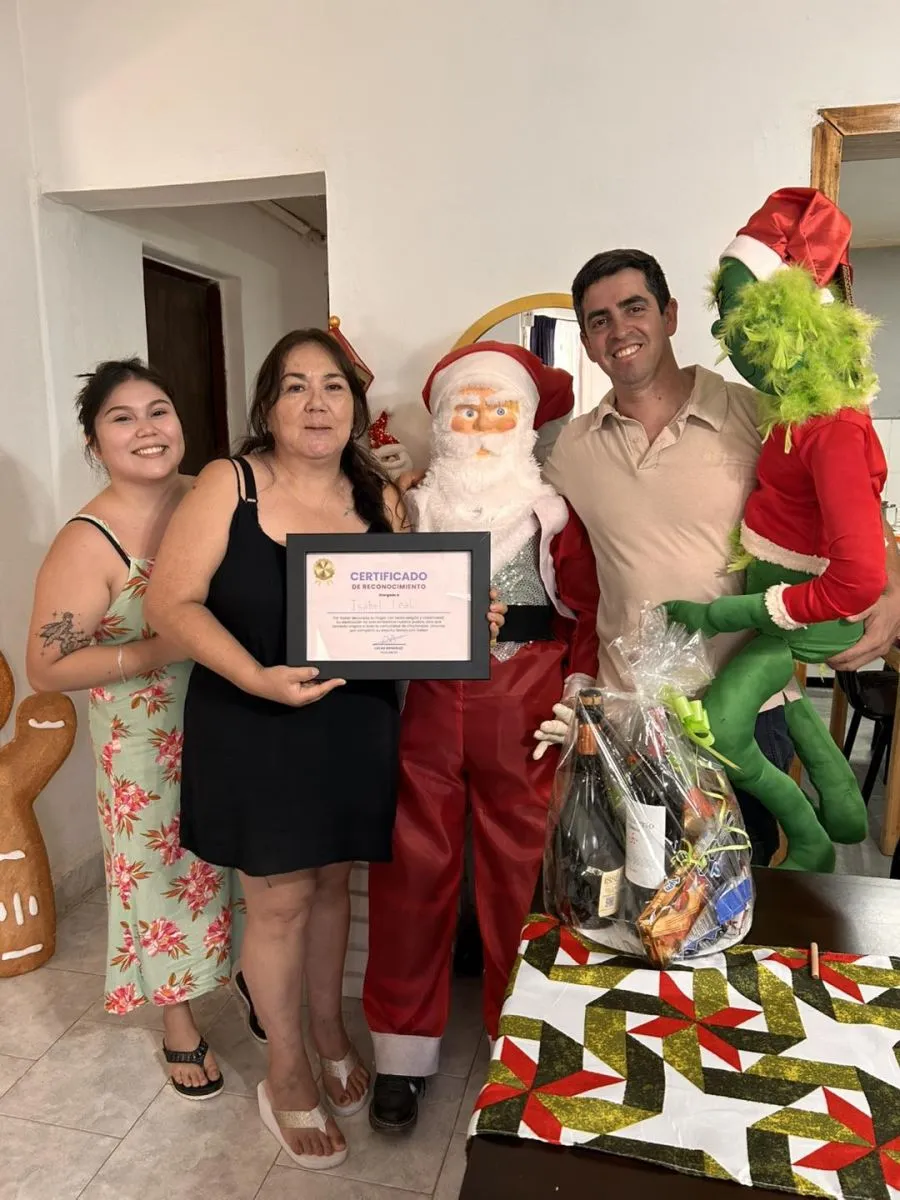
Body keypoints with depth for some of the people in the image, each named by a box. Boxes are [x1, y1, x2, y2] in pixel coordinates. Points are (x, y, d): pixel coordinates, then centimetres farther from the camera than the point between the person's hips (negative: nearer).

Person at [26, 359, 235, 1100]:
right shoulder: (89, 543, -17)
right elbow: (46, 669, -15)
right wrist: (160, 650, -24)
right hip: (151, 745, -4)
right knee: (167, 878, 14)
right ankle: (181, 1025, 40)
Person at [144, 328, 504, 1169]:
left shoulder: (382, 501, 3)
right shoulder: (228, 483, -9)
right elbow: (171, 602, -14)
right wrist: (257, 677, -26)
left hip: (354, 729, 4)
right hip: (252, 728, -3)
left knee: (331, 883, 19)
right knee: (280, 898, 7)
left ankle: (329, 1031, 45)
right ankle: (286, 1075, 33)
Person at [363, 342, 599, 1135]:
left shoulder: (551, 506, 3)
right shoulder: (413, 501, 5)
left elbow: (587, 606, 5)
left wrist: (578, 689, -4)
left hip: (525, 711, 0)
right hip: (427, 705, 1)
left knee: (521, 872, 9)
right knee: (413, 870, 6)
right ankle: (404, 1050, 27)